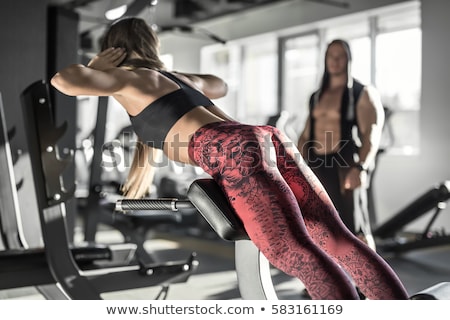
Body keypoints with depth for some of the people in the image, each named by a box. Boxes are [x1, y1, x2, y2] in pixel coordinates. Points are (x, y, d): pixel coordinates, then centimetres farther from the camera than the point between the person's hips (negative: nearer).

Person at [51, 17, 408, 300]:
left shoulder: (128, 78, 14)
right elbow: (220, 85, 57)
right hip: (270, 139, 8)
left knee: (298, 253, -20)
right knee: (338, 240, -3)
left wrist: (94, 68, 22)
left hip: (239, 152, -8)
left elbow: (63, 80, 0)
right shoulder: (179, 77, 35)